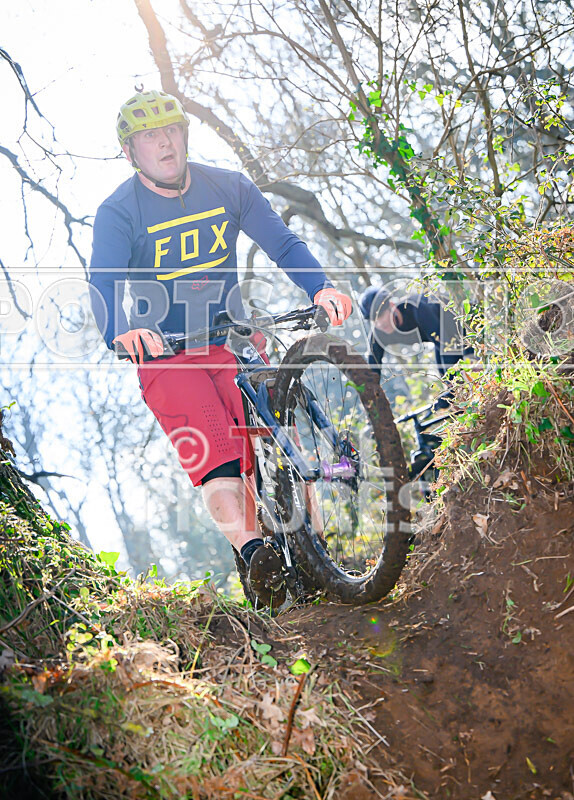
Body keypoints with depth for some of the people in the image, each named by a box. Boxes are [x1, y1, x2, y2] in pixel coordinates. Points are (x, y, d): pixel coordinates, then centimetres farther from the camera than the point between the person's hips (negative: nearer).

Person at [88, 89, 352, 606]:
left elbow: (283, 243, -5)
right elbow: (103, 287, -24)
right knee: (213, 447, -23)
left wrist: (320, 288, -25)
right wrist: (123, 330, -47)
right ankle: (252, 551, -33)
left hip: (235, 339, 3)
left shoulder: (228, 188, 0)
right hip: (164, 353, -3)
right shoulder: (118, 213, -10)